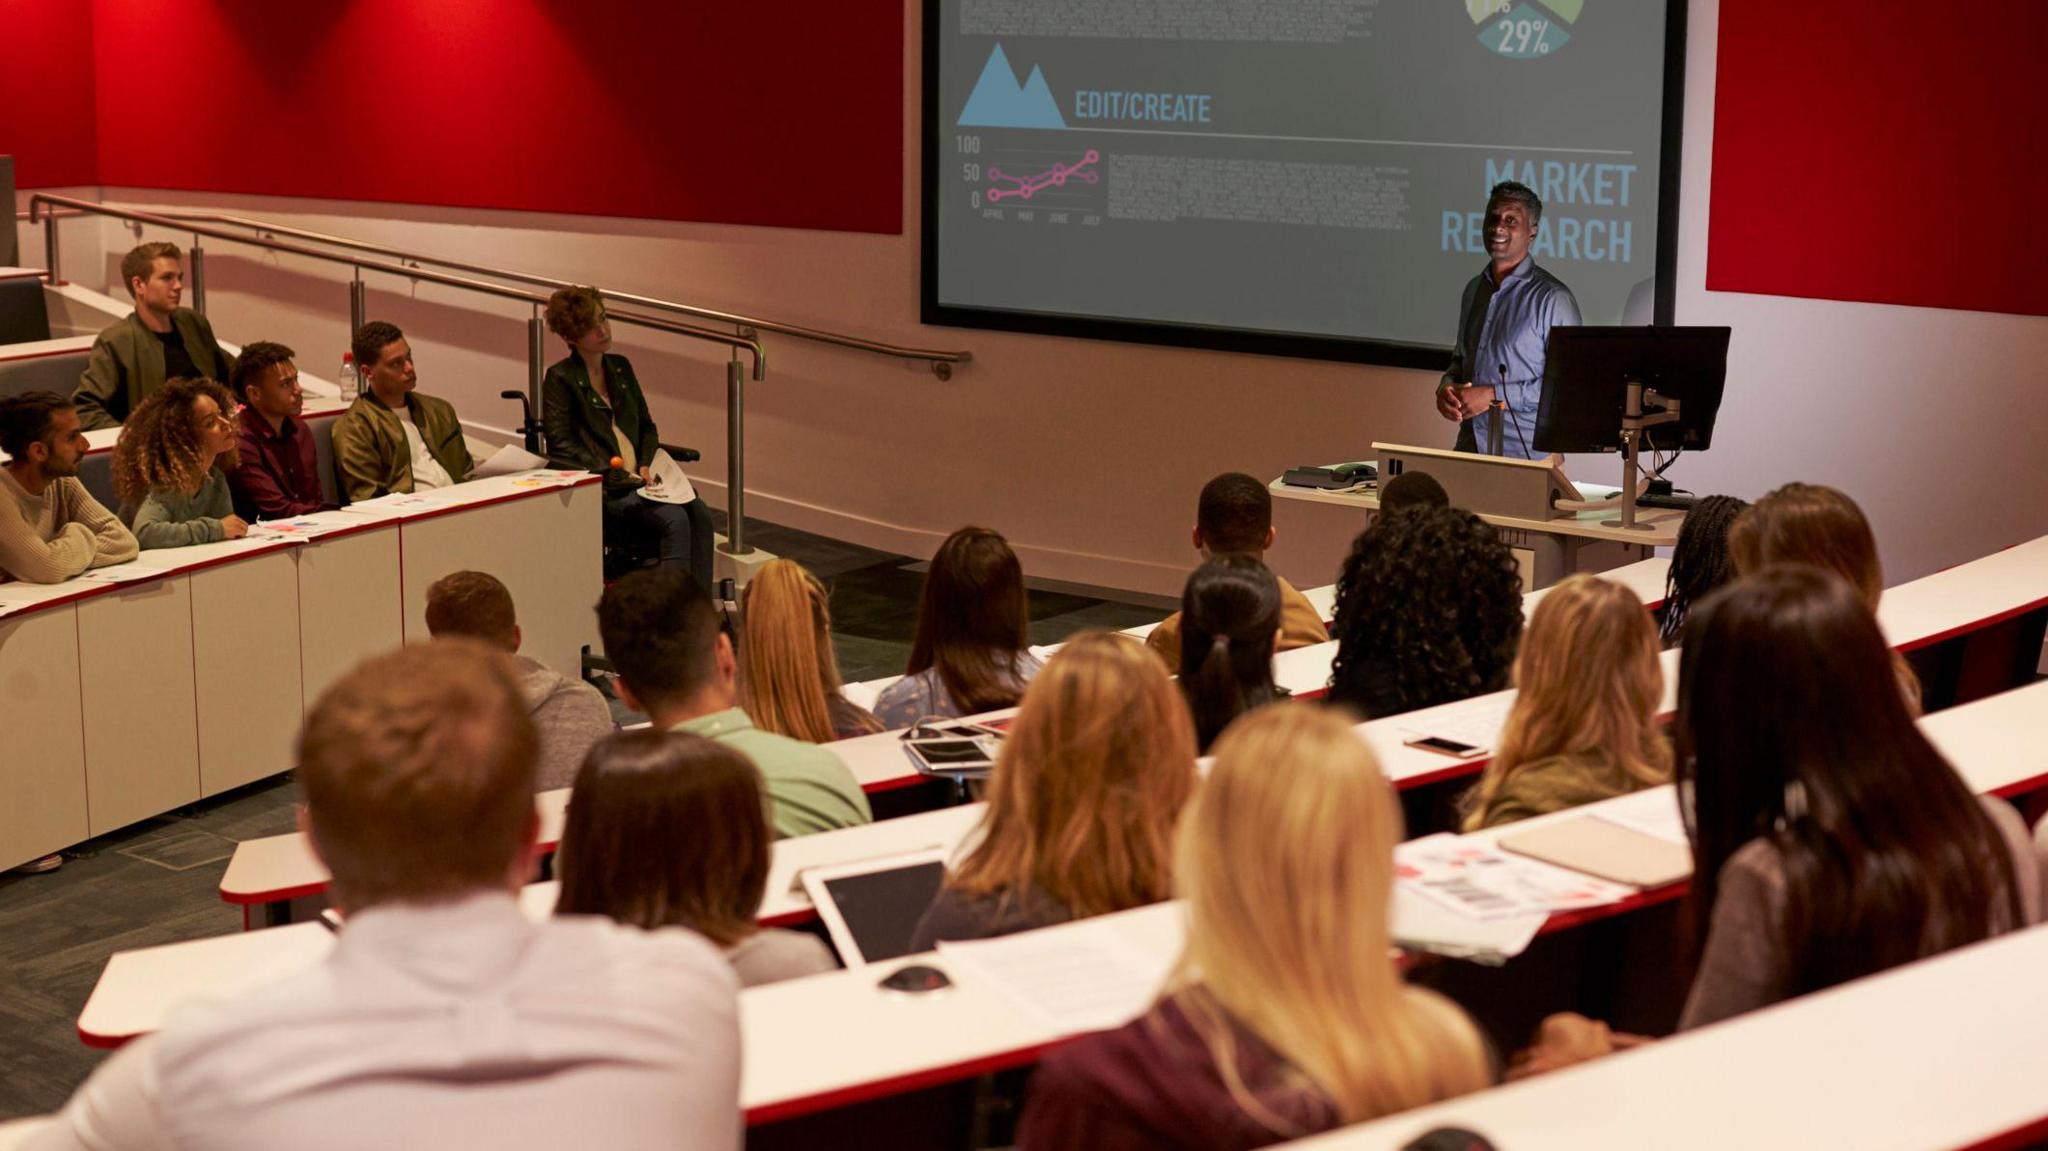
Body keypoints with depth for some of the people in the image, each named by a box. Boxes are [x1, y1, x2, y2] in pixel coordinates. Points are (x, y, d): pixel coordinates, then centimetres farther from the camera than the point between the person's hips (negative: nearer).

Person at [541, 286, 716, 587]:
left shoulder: (620, 367, 19)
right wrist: (609, 474, -15)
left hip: (636, 480, 6)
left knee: (699, 513, -23)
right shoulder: (560, 379, 0)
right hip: (603, 491, -6)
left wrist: (647, 466, 5)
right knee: (674, 519, -30)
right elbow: (561, 447, -7)